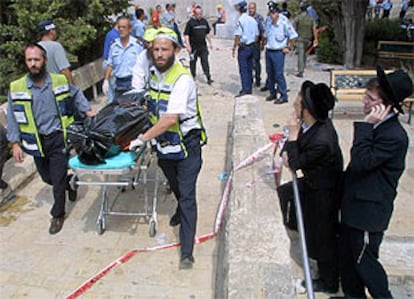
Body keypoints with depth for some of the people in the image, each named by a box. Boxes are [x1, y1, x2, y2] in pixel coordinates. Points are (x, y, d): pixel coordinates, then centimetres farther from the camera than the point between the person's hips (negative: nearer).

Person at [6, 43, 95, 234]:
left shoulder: (60, 81, -4)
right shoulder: (16, 88, -4)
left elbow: (77, 95, 14)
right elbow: (13, 118, 2)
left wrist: (88, 111, 0)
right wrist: (15, 143, -2)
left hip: (59, 139, -2)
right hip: (37, 143, 2)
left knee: (58, 179, 0)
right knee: (47, 177, 17)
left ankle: (58, 215, 19)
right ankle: (70, 182, 48)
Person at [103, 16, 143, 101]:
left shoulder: (138, 44, -3)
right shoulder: (114, 45, 7)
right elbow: (110, 65, 12)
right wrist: (106, 80, 3)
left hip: (134, 83, -3)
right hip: (119, 84, 4)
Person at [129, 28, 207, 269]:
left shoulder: (182, 79, -23)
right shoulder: (155, 72, 3)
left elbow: (171, 119, -30)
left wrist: (143, 139, -25)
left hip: (186, 144, -7)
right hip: (164, 144, 7)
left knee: (187, 196, -5)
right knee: (176, 188, 26)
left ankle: (187, 252, -2)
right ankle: (181, 211, 55)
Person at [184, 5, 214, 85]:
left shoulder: (204, 21, 8)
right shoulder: (190, 22, -7)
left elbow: (207, 33, 20)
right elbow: (186, 35, -9)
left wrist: (210, 43, 19)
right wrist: (188, 46, -17)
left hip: (203, 46, 3)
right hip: (193, 47, -3)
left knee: (205, 61, -3)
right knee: (193, 62, 8)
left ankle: (208, 77, -5)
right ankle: (193, 77, 23)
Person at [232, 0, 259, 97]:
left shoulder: (240, 20, -14)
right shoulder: (253, 20, 6)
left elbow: (238, 36, -17)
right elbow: (257, 35, 11)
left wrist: (234, 48, -10)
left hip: (243, 47, -7)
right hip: (252, 47, 7)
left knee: (243, 69, -4)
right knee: (249, 68, 13)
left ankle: (245, 89, -6)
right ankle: (249, 88, 19)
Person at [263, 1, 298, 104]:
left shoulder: (284, 22, -14)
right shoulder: (268, 22, 6)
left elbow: (292, 35, -7)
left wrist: (288, 47, -5)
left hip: (278, 52, -6)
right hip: (268, 51, 7)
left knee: (278, 74, -9)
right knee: (270, 73, 11)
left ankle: (283, 96, -2)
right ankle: (272, 93, 24)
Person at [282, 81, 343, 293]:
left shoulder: (322, 141, -37)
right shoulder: (312, 122, -12)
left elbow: (296, 164, -24)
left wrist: (293, 135, -27)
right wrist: (286, 151, -11)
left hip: (323, 194, -9)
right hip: (313, 183, 9)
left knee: (323, 236, 9)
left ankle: (328, 282, 33)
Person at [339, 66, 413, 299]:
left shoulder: (394, 136, -25)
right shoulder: (377, 125, 4)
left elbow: (361, 162, -29)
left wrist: (366, 126, -28)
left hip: (369, 211, -9)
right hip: (354, 204, 9)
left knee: (364, 260, 8)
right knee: (347, 256, 21)